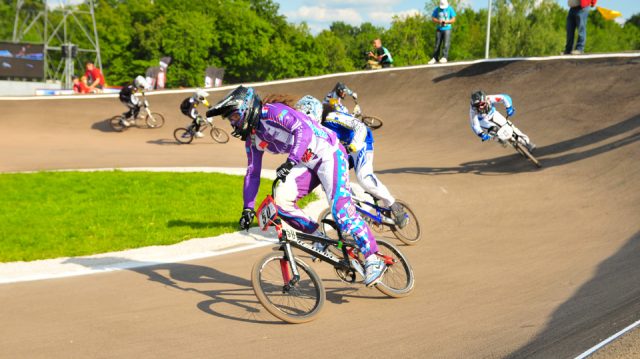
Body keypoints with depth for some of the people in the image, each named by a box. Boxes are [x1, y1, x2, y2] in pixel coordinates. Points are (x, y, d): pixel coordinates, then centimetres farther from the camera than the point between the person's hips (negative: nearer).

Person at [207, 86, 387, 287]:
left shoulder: (273, 112, -18)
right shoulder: (252, 138, 8)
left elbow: (303, 130, -33)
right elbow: (252, 173, 12)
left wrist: (291, 161, -44)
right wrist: (248, 208, 5)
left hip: (329, 154, -9)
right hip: (308, 163, 9)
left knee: (340, 208, -20)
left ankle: (373, 260, -18)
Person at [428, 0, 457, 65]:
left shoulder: (450, 9, 0)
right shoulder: (437, 9, 4)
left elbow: (453, 19, -2)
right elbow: (433, 18, 4)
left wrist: (446, 21, -19)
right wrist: (438, 21, -15)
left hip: (447, 29, -2)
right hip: (439, 29, 2)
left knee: (446, 44, -12)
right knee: (437, 44, 2)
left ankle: (444, 57, -15)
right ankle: (434, 58, 5)